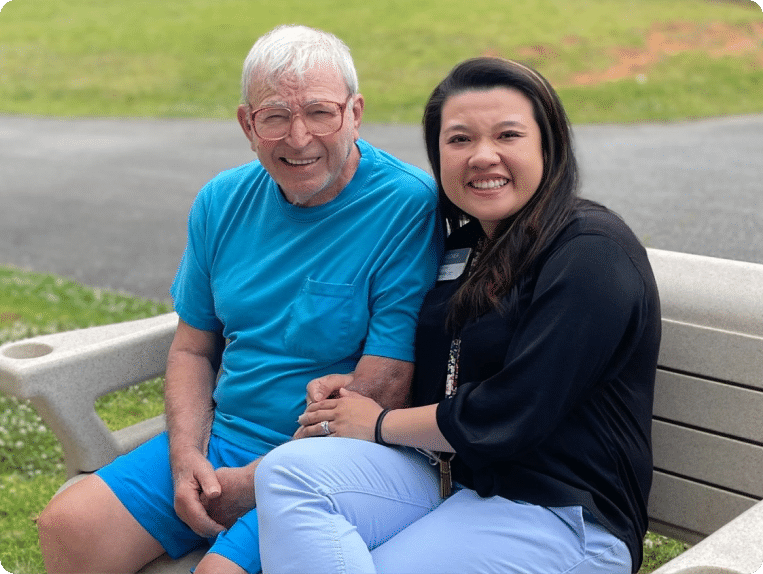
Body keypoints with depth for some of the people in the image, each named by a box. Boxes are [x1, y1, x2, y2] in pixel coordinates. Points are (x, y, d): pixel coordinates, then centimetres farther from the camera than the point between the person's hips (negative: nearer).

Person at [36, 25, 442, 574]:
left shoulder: (408, 206, -17)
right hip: (217, 436, 6)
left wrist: (254, 483, -15)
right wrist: (186, 457, -5)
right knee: (67, 527, -7)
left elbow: (380, 392, -19)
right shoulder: (222, 202, 3)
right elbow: (193, 348, 12)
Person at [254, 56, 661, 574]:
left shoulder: (592, 254, -13)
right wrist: (359, 387, 3)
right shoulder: (465, 247, 13)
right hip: (447, 476, 8)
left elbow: (510, 415, -19)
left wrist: (379, 423, -5)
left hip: (557, 512, -7)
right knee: (290, 471, -18)